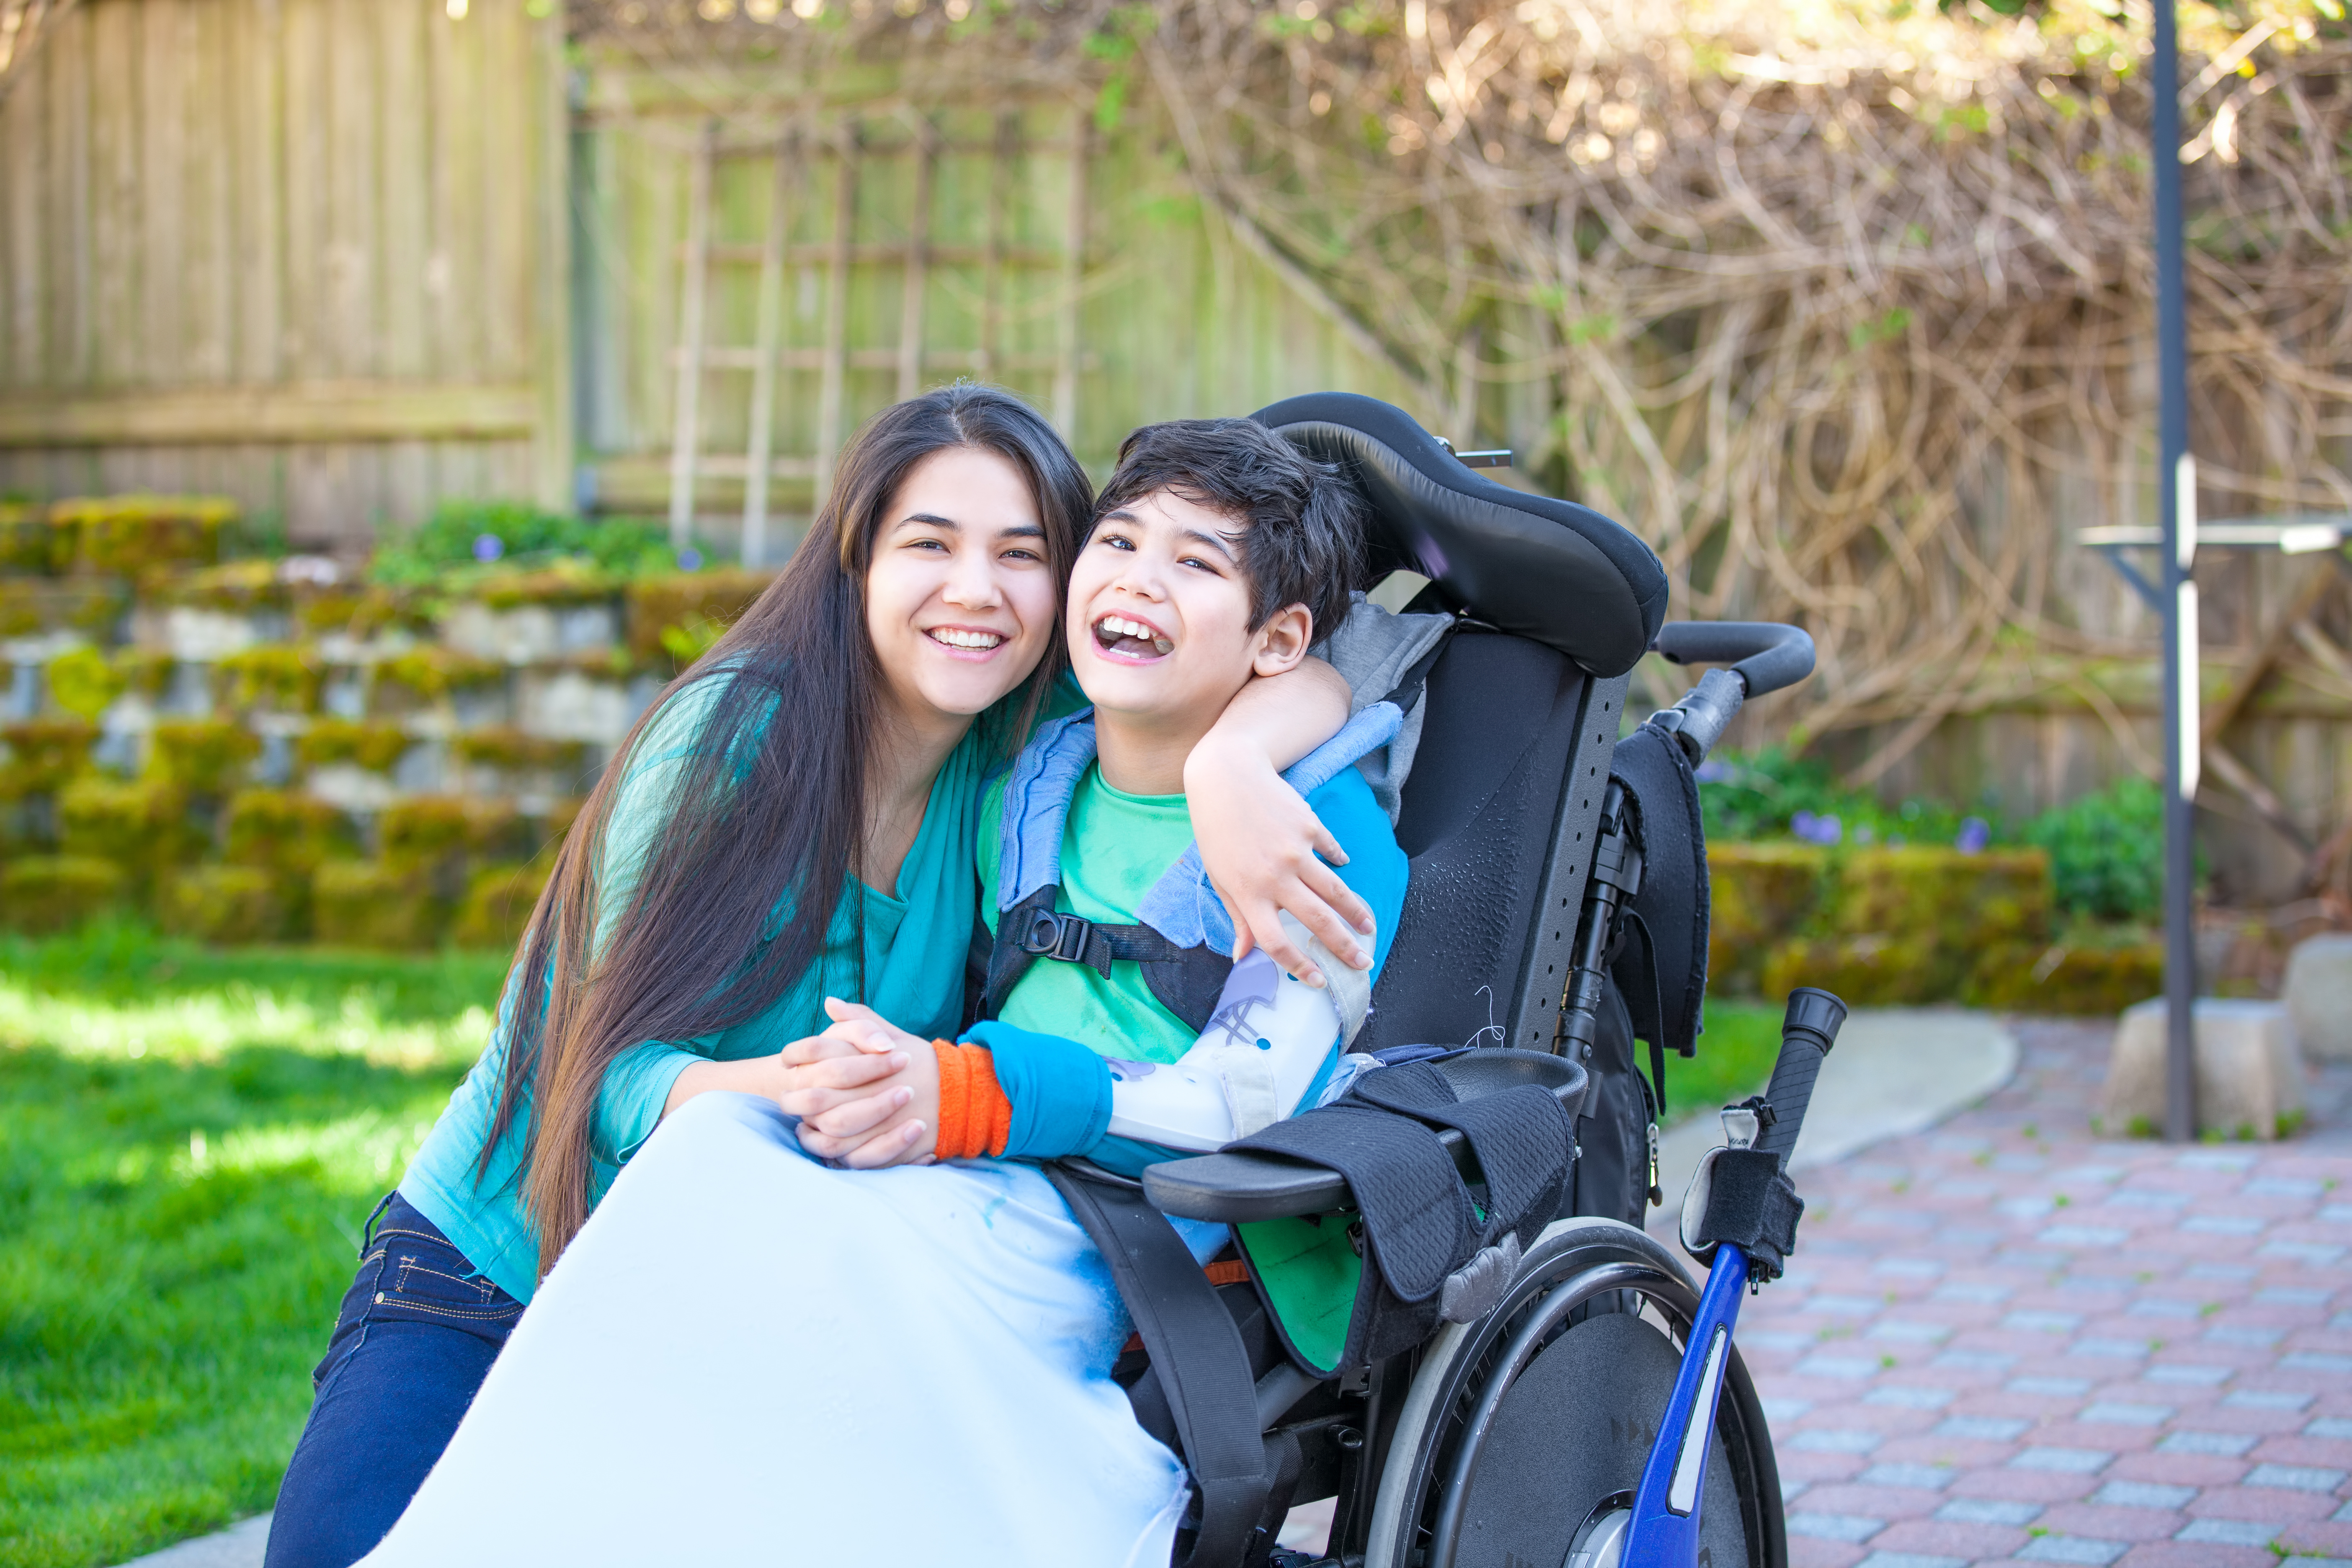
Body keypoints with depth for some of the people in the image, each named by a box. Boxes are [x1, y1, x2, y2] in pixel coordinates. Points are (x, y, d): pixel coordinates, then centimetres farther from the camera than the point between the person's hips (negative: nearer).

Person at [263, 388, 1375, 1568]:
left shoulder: (1025, 752, -2)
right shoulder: (737, 731, -15)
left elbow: (1301, 678, -5)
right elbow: (616, 1066, -17)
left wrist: (1226, 761, -29)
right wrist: (768, 1096, -40)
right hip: (490, 1282, -3)